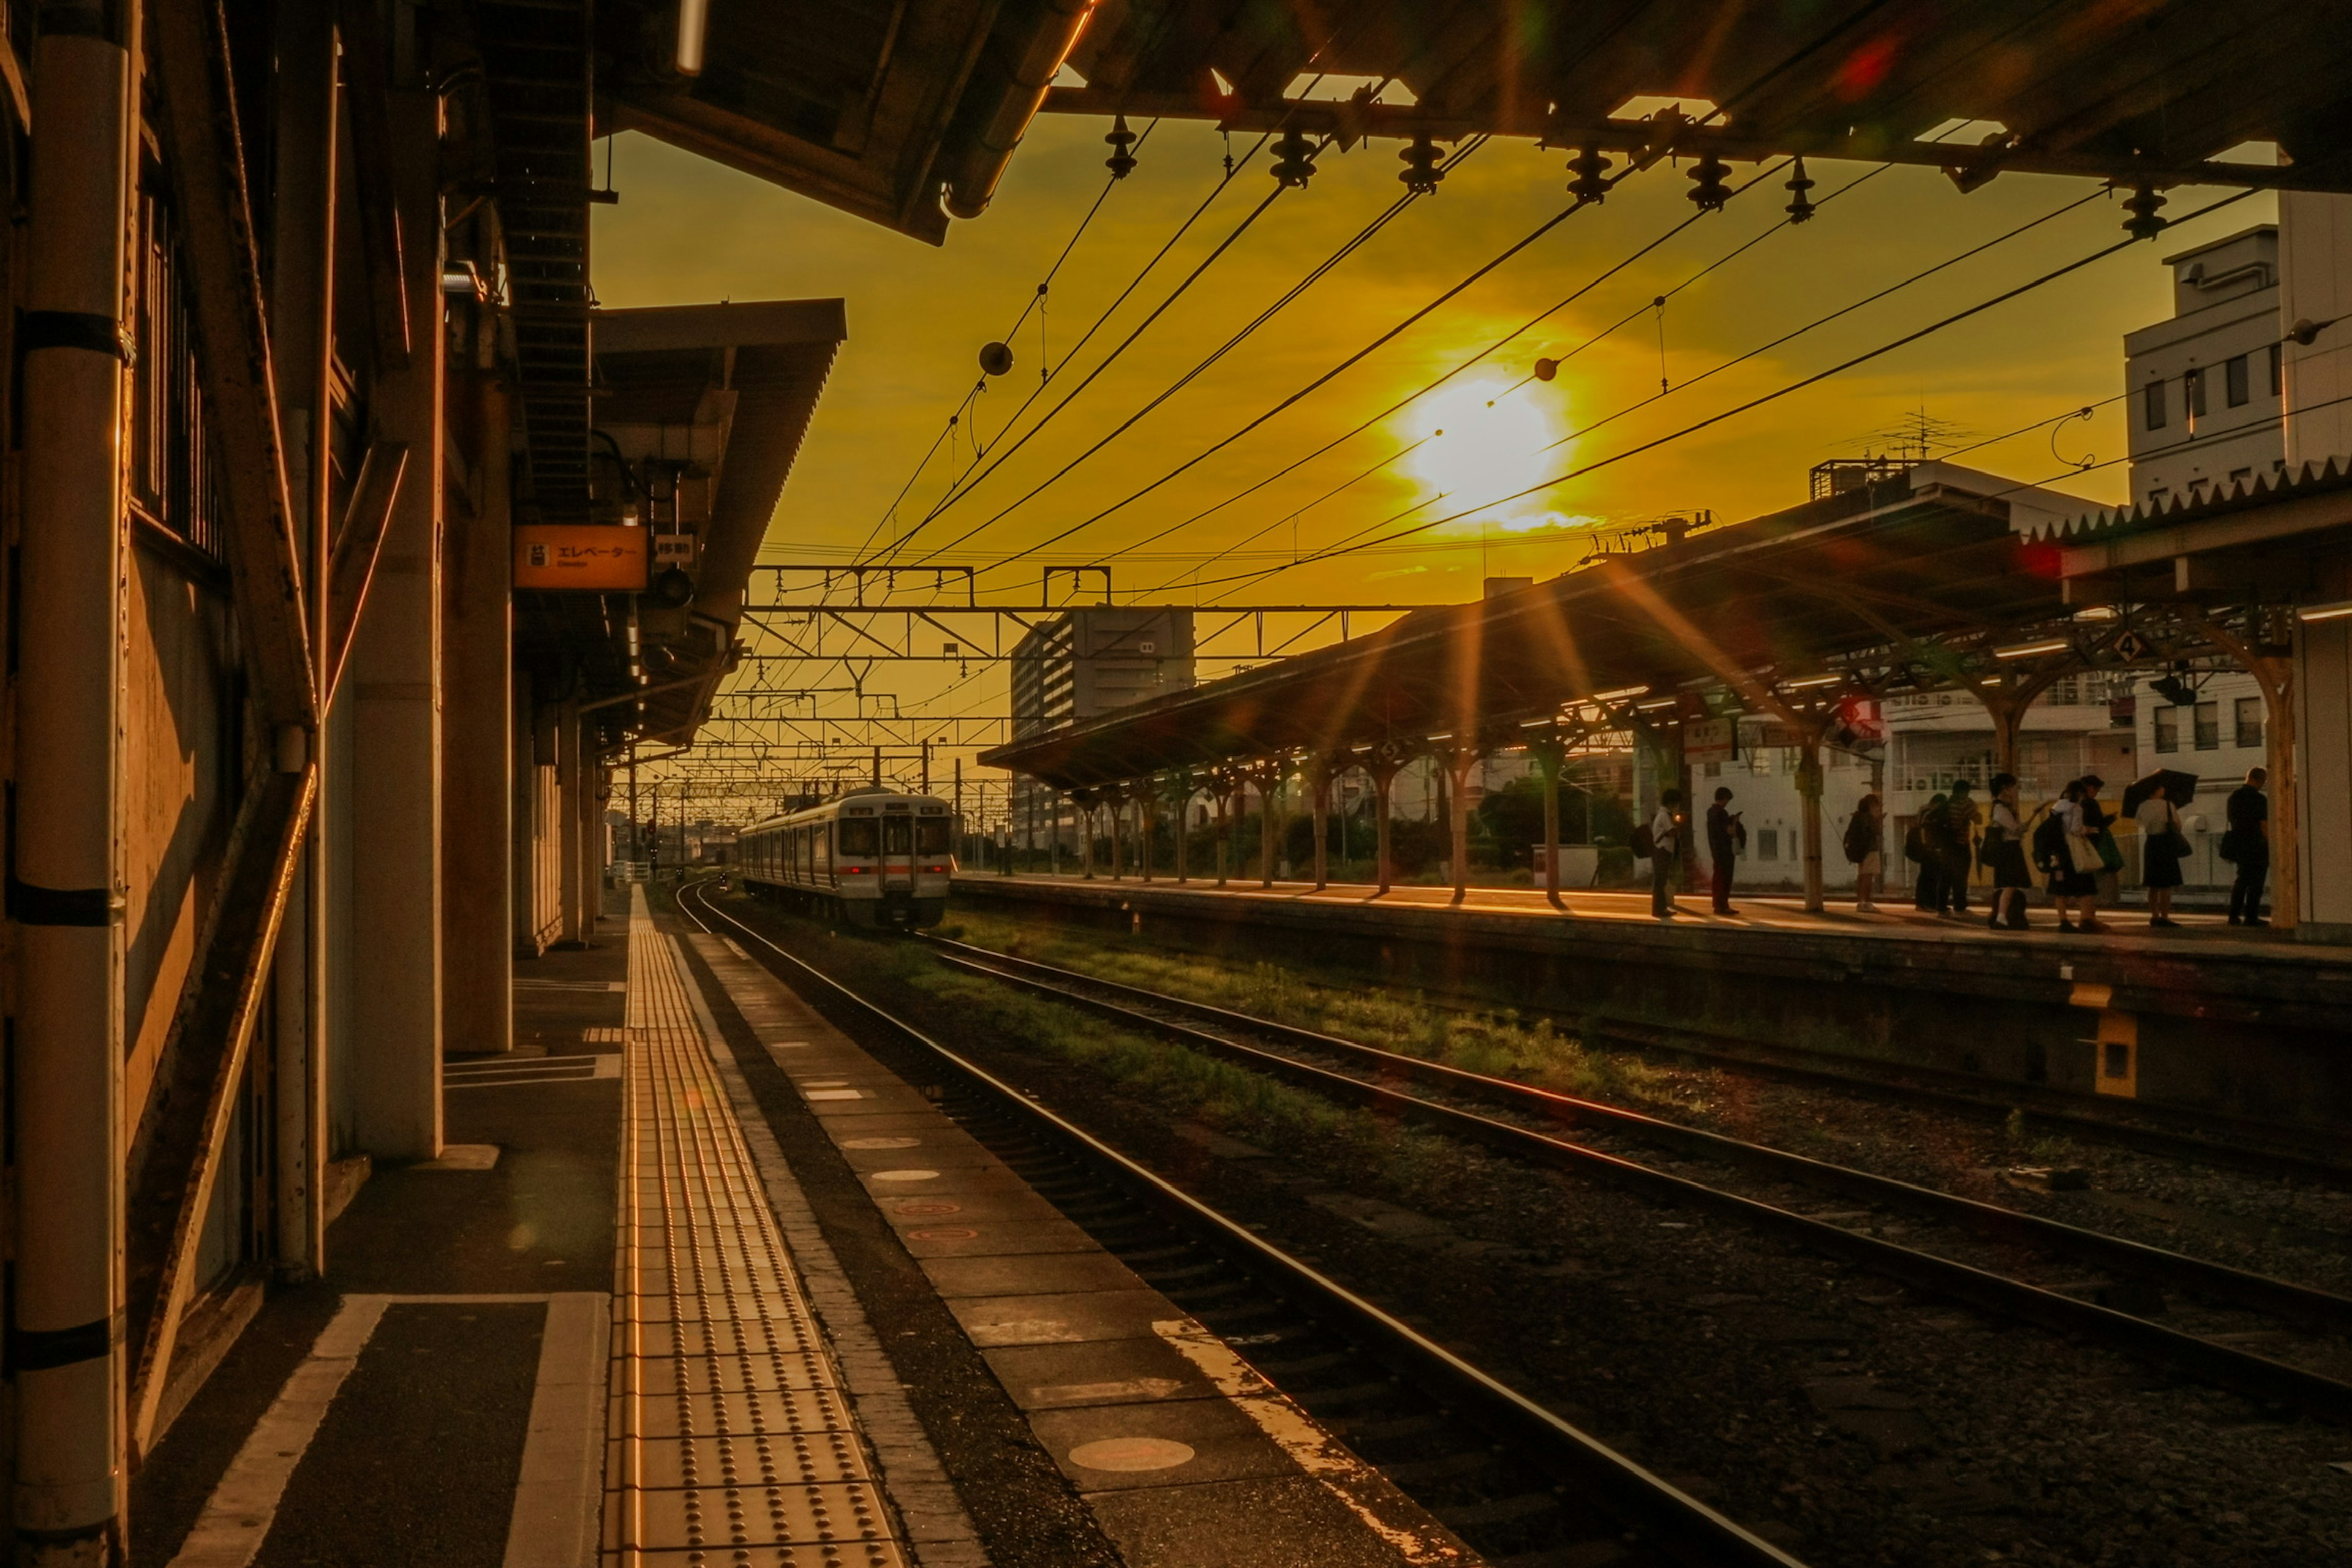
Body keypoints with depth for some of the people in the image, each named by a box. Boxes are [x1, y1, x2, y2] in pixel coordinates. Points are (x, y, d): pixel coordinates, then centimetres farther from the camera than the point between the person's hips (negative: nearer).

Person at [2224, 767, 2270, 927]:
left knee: (2242, 879, 16)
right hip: (2255, 846, -7)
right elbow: (2264, 826, -16)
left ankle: (2234, 916, 15)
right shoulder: (2259, 799, -16)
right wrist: (2272, 846, -9)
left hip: (2237, 841, 7)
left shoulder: (2233, 795, 5)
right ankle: (2251, 917, 5)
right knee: (2255, 882, 3)